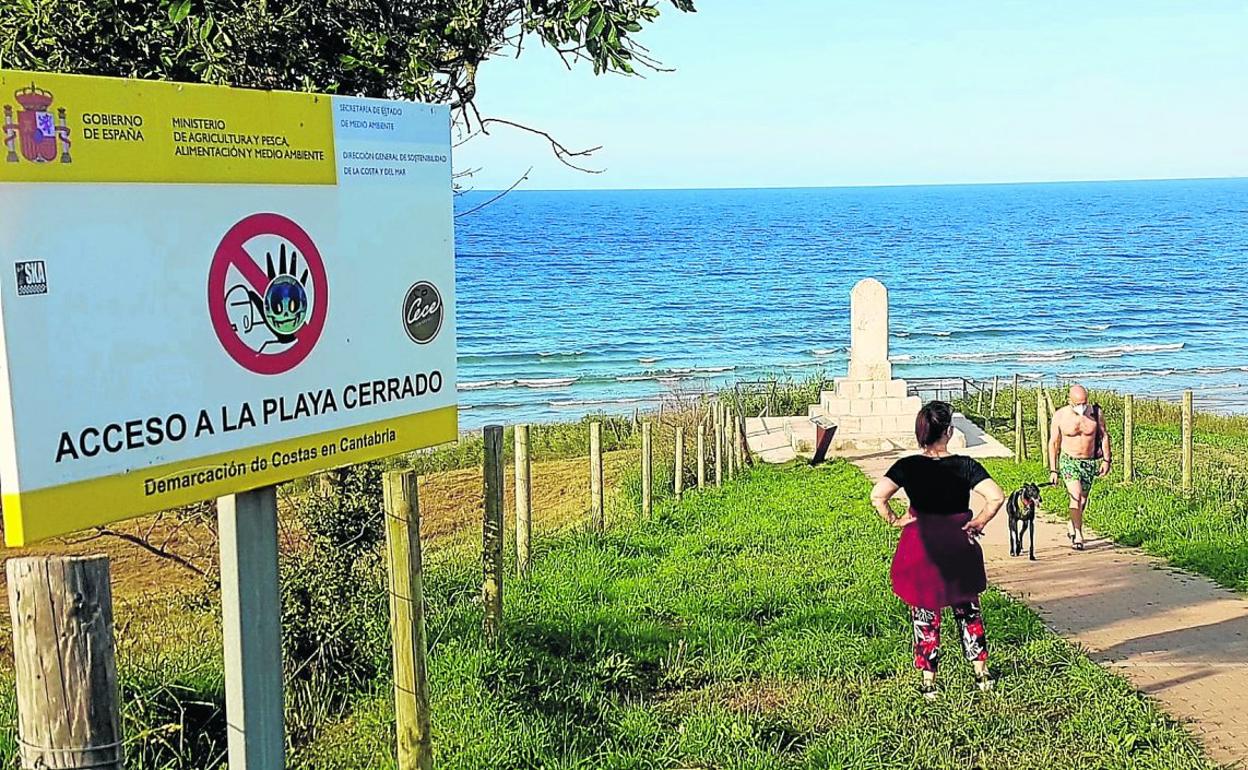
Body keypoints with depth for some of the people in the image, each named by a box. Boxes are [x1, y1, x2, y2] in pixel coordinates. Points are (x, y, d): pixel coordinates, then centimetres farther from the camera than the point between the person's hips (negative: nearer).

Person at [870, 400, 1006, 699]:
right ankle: (981, 674, 29)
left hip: (920, 551, 0)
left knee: (925, 617, 13)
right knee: (968, 612, 20)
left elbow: (877, 496, -22)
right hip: (959, 550, 0)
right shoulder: (965, 466, -10)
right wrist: (979, 522, -7)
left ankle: (928, 682, 18)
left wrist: (894, 520, -7)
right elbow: (997, 497, -21)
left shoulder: (908, 466, -10)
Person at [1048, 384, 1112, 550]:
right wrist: (1053, 470, -5)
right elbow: (1053, 443, -3)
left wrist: (1106, 460, 0)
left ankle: (1071, 525, 37)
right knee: (1076, 496, -20)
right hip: (1068, 461, -2)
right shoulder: (1060, 416, -10)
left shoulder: (1096, 413, -7)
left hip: (1089, 462, 2)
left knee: (1082, 501, 10)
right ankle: (1078, 535, -15)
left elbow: (1104, 436, 7)